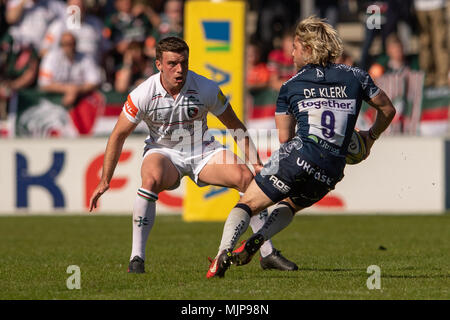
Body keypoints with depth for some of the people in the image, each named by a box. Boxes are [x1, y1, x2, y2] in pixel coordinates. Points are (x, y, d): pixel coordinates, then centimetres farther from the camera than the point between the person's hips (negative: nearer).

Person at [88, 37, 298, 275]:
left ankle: (268, 252, -8)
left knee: (245, 177, -21)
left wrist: (256, 163, -9)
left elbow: (235, 126, -3)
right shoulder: (143, 94, -18)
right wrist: (105, 181, -8)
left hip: (203, 151, 2)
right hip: (163, 151, -2)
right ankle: (136, 257, -29)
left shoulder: (206, 89, -17)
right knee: (152, 179, -36)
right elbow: (119, 135, -7)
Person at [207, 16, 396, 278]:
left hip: (297, 157, -3)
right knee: (288, 205, 28)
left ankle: (224, 252, -17)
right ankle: (257, 241, 0)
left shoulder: (291, 87, 9)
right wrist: (371, 137, 37)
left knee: (247, 205, 8)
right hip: (331, 172, 3)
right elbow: (388, 110, 21)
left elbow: (285, 138, 9)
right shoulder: (355, 77, 13)